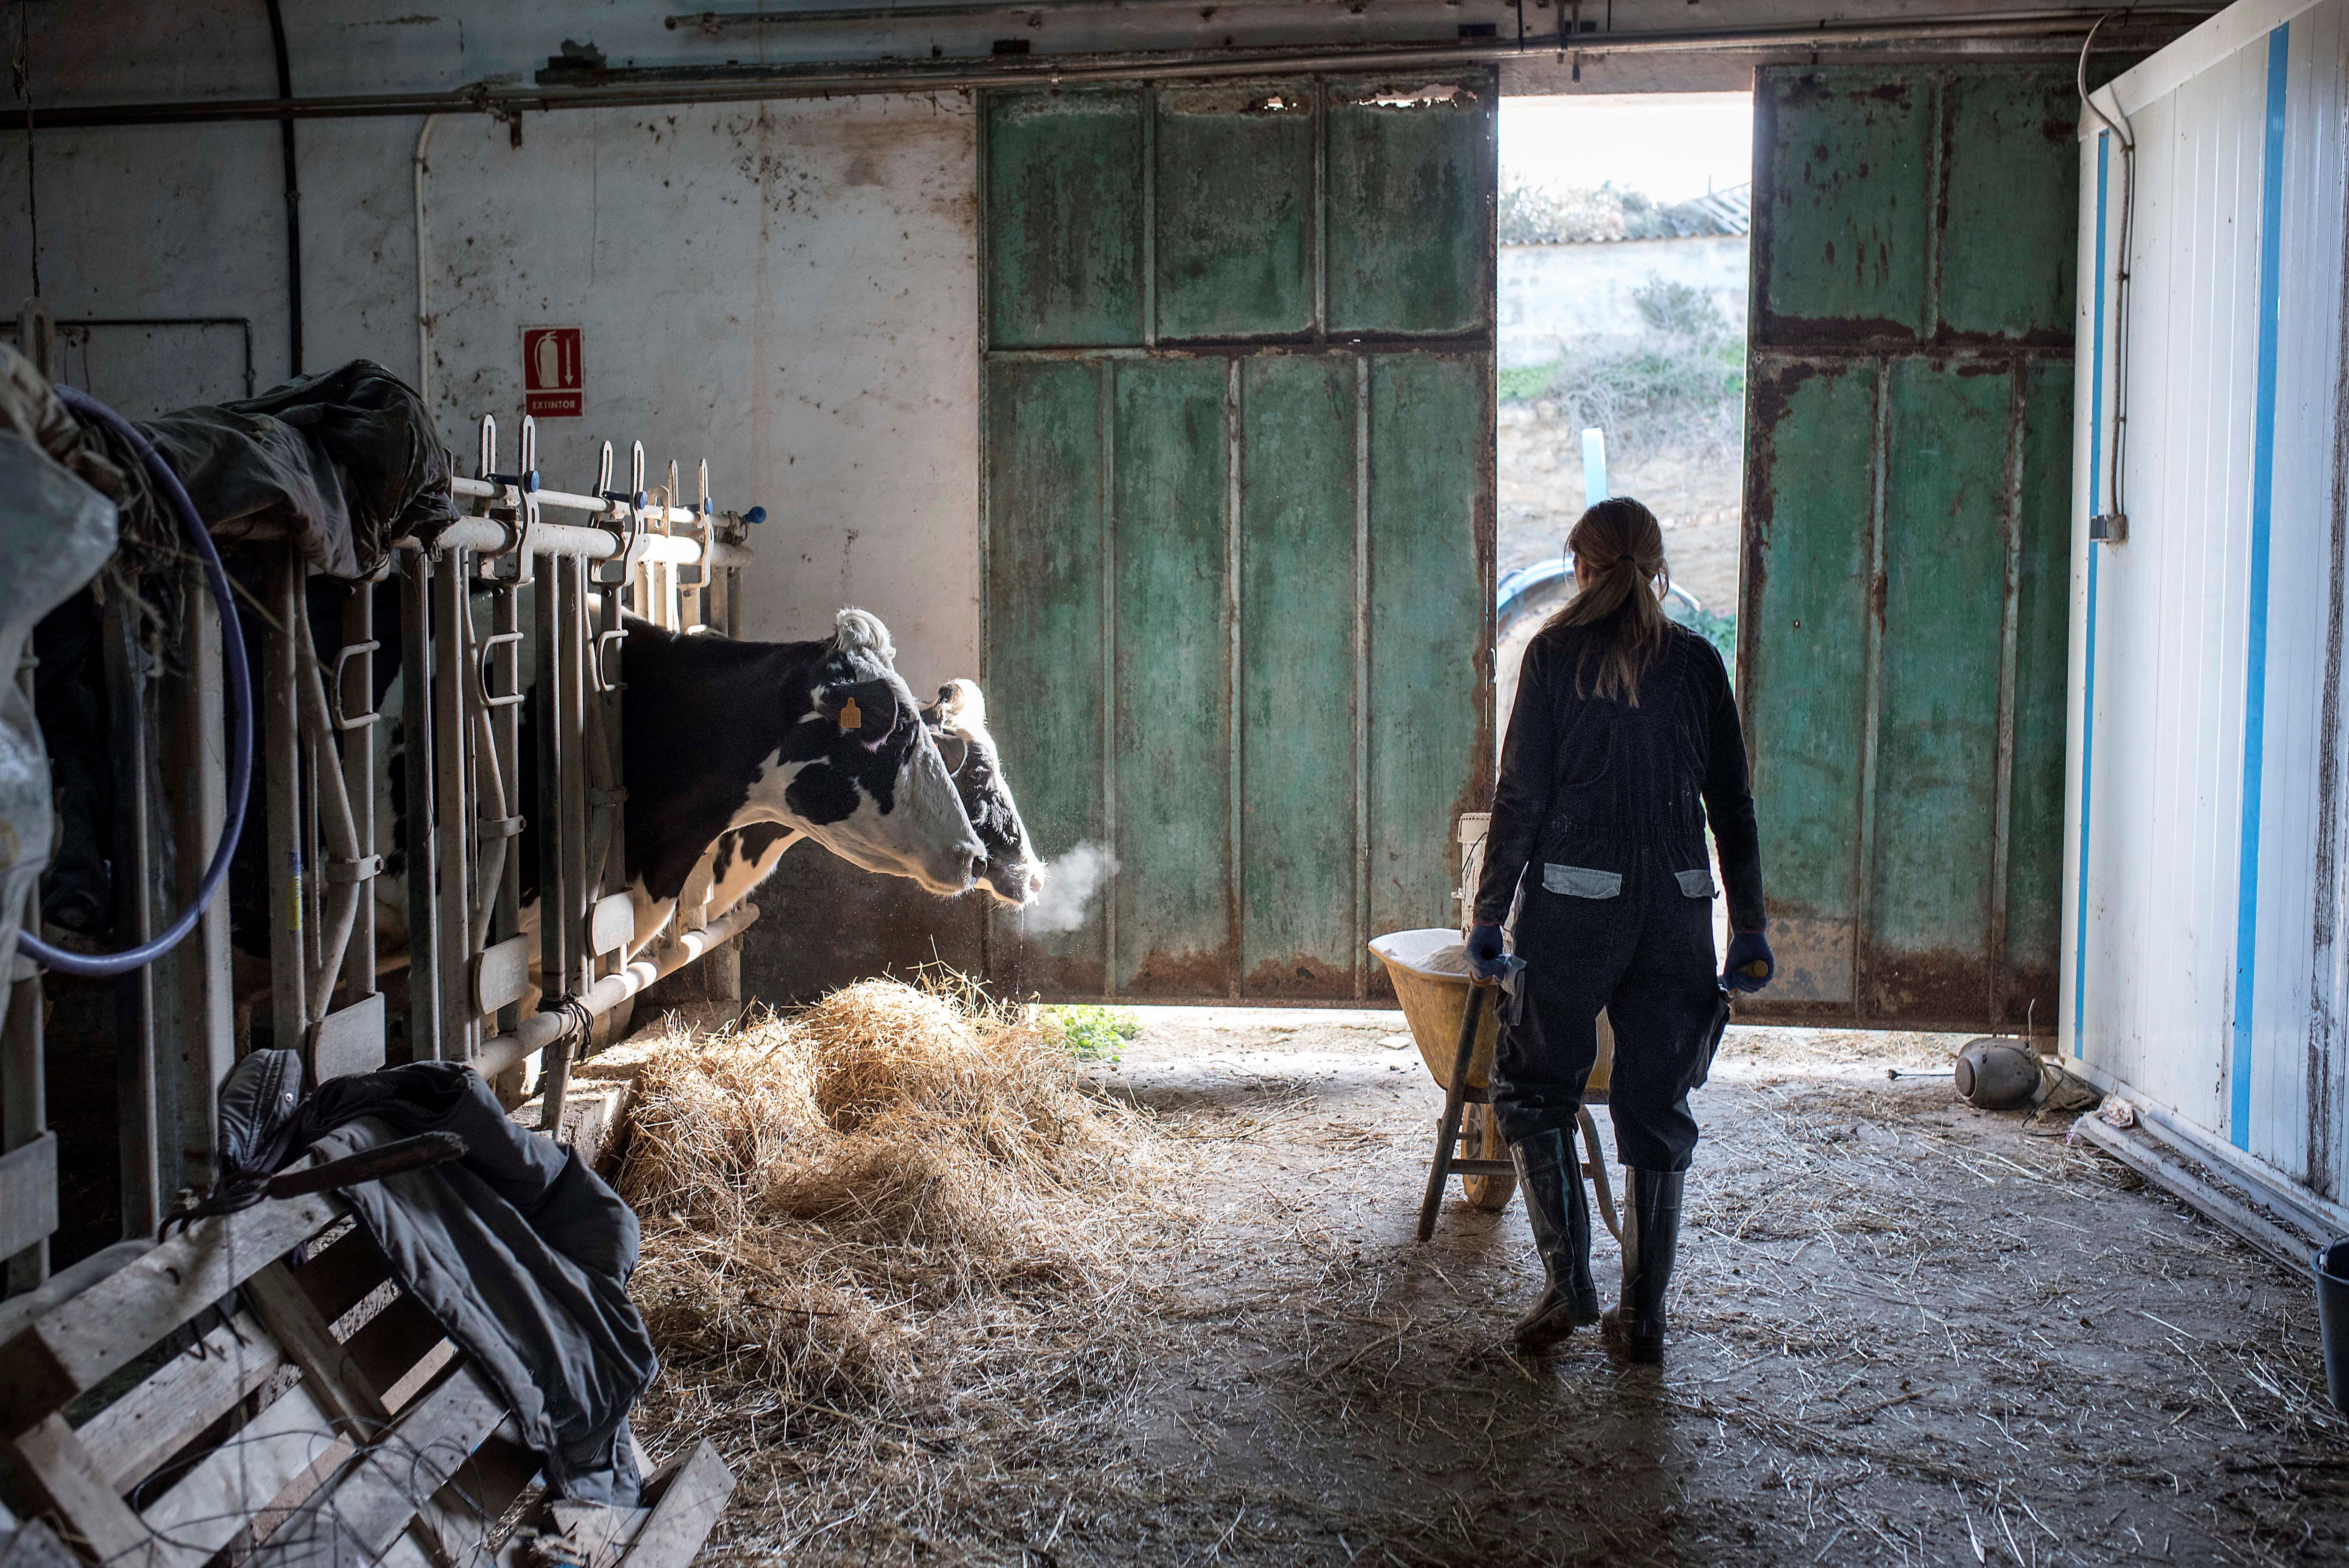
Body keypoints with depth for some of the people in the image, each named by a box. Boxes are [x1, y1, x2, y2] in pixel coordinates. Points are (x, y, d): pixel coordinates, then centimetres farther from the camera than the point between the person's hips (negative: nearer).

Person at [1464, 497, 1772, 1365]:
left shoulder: (1556, 654, -3)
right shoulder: (1698, 662, 6)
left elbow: (1521, 796, -6)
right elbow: (1732, 805, 6)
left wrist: (1489, 915, 0)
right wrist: (1750, 928, 12)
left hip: (1575, 902, -3)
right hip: (1677, 904, 3)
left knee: (1532, 1090, 11)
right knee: (1657, 1111, 10)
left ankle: (1569, 1284, 2)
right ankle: (1642, 1317, 16)